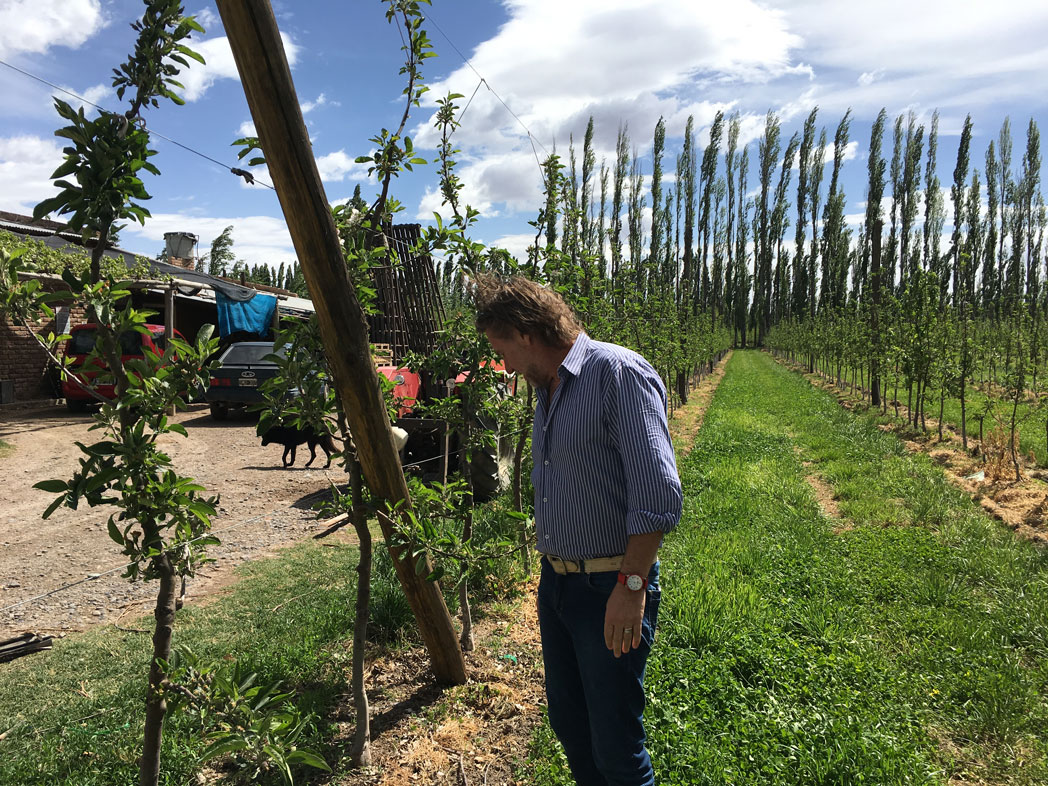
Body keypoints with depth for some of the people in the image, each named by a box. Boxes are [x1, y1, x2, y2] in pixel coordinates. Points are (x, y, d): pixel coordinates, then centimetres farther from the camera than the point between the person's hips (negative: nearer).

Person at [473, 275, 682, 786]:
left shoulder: (619, 373, -16)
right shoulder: (547, 391, 12)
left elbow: (658, 493, -22)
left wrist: (631, 585, -23)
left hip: (609, 588, -8)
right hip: (555, 584, 9)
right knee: (567, 722, 21)